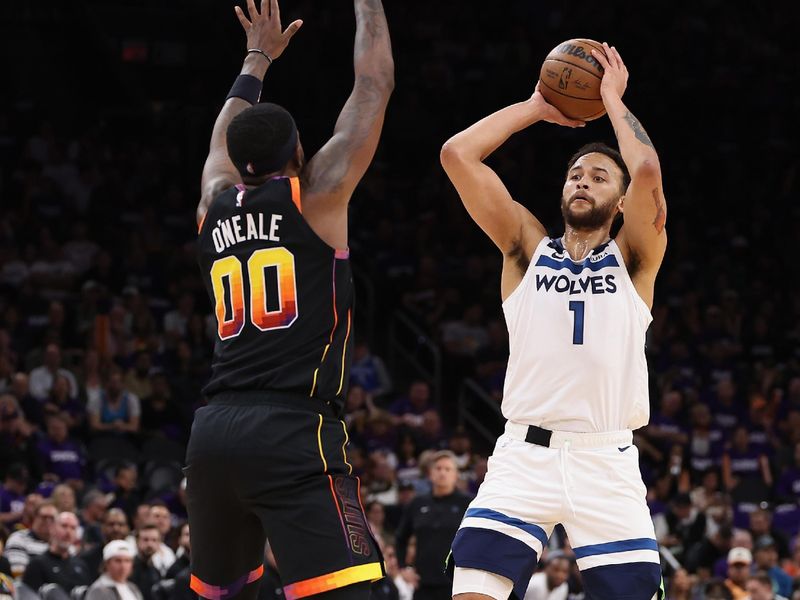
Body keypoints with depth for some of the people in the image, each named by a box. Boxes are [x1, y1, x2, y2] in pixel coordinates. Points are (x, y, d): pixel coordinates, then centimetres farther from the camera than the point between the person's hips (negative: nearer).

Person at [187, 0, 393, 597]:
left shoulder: (215, 207, 16)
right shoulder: (317, 195, 2)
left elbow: (224, 141, 40)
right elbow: (374, 85, 10)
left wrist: (258, 59, 52)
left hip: (215, 431, 7)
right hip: (294, 434, -7)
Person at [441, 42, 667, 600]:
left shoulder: (634, 257, 10)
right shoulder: (528, 248, 14)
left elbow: (647, 170, -10)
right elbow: (457, 154, 5)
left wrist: (613, 99, 3)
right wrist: (536, 107, 12)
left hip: (608, 461, -1)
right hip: (526, 452, 1)